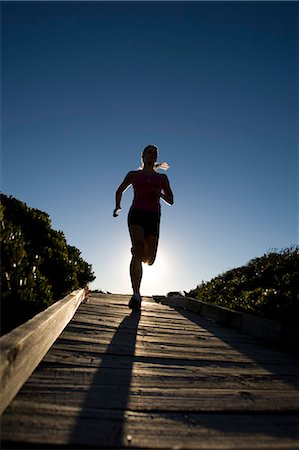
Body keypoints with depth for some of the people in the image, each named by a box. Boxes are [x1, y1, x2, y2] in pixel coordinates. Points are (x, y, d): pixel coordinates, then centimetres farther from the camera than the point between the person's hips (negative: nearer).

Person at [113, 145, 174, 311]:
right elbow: (120, 191, 30)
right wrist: (117, 206, 12)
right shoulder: (133, 175, 20)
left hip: (153, 217, 2)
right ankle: (136, 294, -23)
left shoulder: (162, 177, 22)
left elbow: (171, 201, 16)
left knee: (149, 260, -3)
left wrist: (161, 194, -6)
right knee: (139, 249, -26)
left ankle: (135, 251, 33)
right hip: (136, 214, -2)